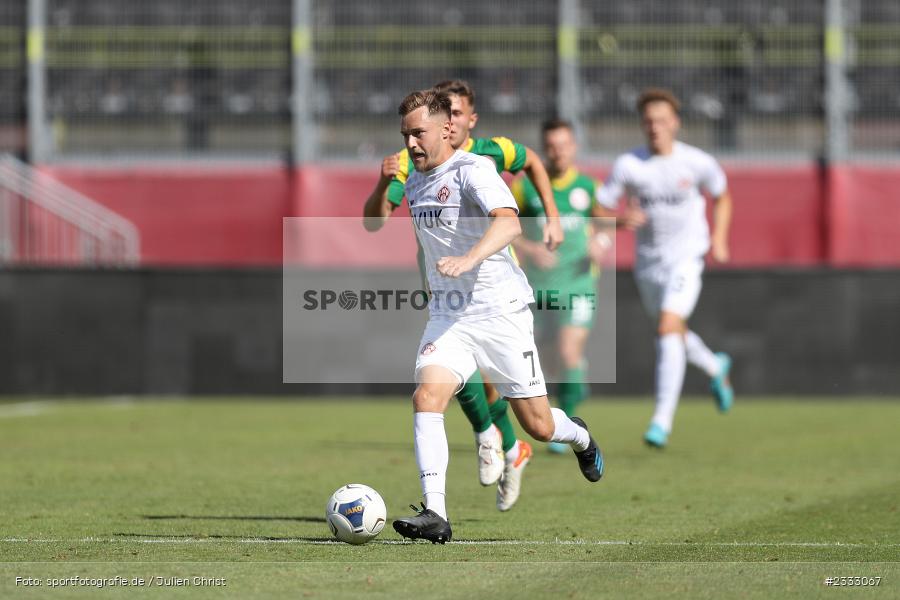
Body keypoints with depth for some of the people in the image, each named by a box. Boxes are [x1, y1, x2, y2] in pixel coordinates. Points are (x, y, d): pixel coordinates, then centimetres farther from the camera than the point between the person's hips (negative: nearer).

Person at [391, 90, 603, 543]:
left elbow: (509, 222, -33)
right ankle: (434, 514, -27)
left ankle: (579, 437, 41)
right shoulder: (414, 183, 10)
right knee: (426, 396, -22)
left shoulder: (473, 170, -15)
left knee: (538, 426, 4)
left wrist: (468, 259, -48)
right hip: (447, 318, 5)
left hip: (500, 313, -5)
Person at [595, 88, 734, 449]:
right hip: (648, 260, 3)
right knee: (671, 332, 18)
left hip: (686, 258, -3)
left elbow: (722, 196, 12)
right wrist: (621, 220, -27)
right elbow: (600, 212, -5)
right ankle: (714, 368, 52)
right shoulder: (628, 165, -8)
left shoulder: (697, 162, -8)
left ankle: (663, 419, -21)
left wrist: (719, 239, 0)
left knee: (668, 328, -21)